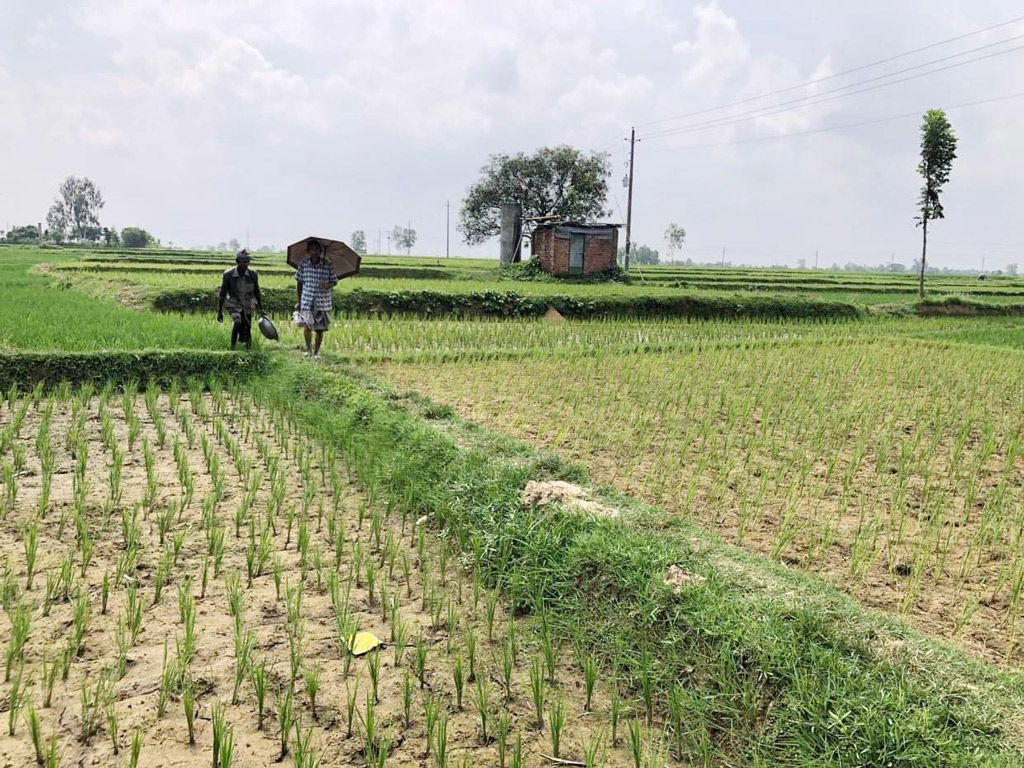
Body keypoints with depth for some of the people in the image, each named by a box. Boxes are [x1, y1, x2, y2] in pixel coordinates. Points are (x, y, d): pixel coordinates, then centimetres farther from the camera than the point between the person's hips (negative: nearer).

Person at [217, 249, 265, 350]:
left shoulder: (253, 274, -10)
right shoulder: (228, 274, -15)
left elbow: (257, 292, 4)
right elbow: (222, 293, -5)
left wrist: (261, 309, 7)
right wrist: (219, 312, -1)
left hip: (247, 306, 3)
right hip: (234, 305, -3)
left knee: (247, 330, 2)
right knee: (238, 322, -29)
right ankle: (232, 348, -17)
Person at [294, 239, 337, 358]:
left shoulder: (327, 265, -3)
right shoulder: (303, 265, 0)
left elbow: (334, 281, 4)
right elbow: (299, 283, 8)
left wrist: (327, 285, -19)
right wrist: (299, 301, 9)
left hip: (323, 302, 0)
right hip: (306, 301, 0)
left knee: (320, 329, 6)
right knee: (307, 326, -14)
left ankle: (316, 352, 23)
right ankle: (308, 348, 9)